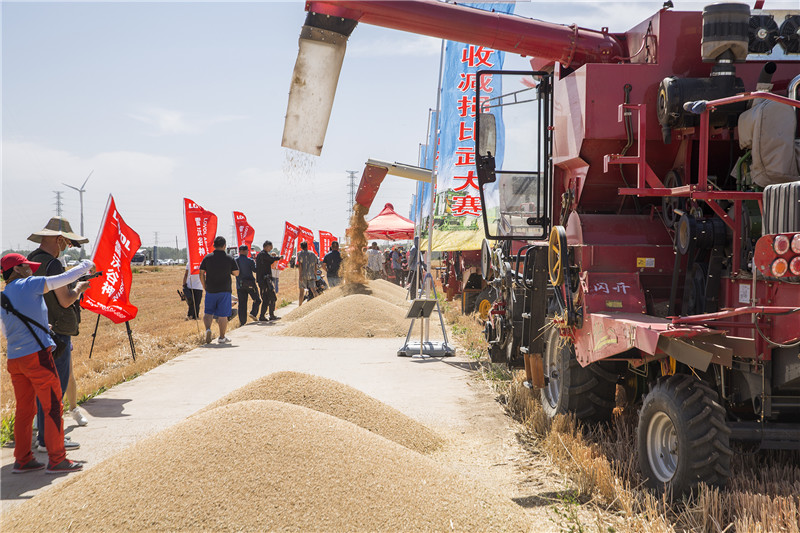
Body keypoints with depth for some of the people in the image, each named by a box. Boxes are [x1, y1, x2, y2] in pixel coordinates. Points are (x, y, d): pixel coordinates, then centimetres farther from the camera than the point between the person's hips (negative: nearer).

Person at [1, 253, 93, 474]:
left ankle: (22, 460, 18)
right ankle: (56, 460, 2)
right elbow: (64, 279, -4)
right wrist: (85, 265, 13)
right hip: (37, 355, -8)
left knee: (24, 409, 14)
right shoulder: (28, 285, -8)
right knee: (54, 407, -1)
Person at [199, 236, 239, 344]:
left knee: (208, 312, 14)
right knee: (222, 315, 3)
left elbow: (201, 273, 1)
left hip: (210, 290, 2)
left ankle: (208, 329, -9)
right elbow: (236, 273, 1)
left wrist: (204, 286, 12)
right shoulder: (229, 259, -4)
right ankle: (222, 338, 8)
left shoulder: (207, 258, 0)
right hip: (224, 290, -1)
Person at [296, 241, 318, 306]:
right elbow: (315, 266, 11)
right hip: (311, 275, 3)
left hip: (303, 275, -3)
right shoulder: (313, 254, 9)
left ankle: (300, 305, 10)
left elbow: (300, 265, -10)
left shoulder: (300, 253, -2)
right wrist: (315, 275, 18)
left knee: (302, 290, 4)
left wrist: (300, 275, -12)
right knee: (313, 289, 1)